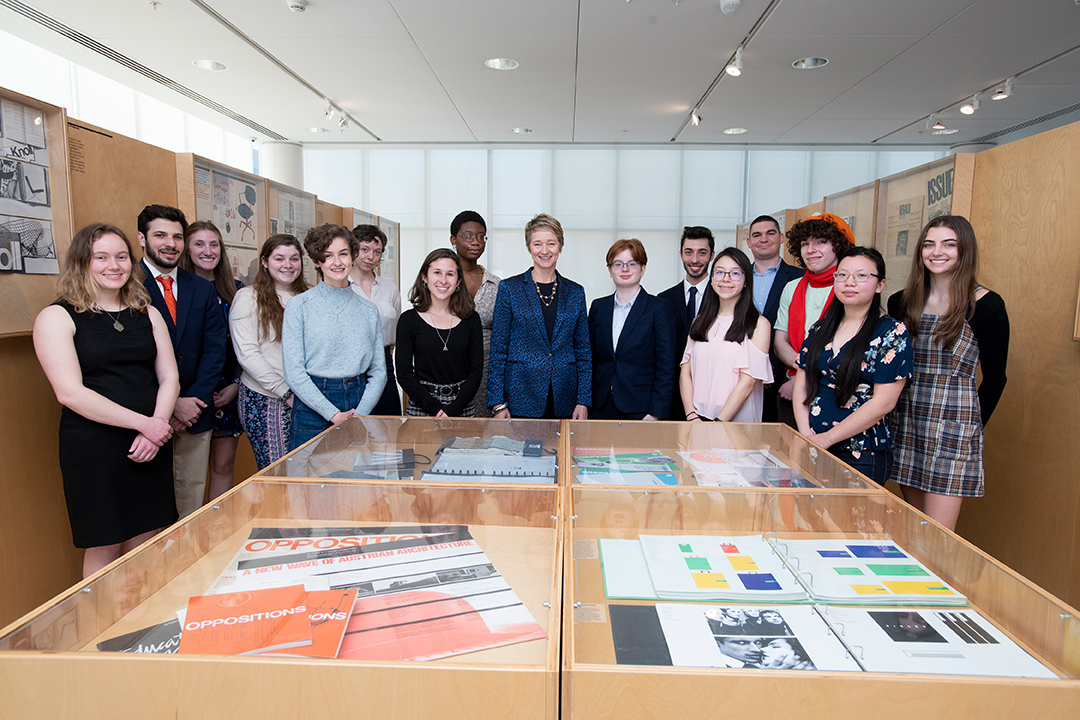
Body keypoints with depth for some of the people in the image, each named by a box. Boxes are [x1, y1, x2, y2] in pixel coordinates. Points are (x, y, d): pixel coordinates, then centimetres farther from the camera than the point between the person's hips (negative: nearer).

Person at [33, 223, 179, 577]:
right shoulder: (57, 318, -3)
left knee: (146, 542, 11)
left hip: (152, 442, 4)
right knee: (104, 549, 5)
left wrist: (155, 430, -9)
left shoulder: (147, 314, 11)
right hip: (93, 448, -4)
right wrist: (143, 423, -17)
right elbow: (70, 393, -13)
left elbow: (169, 378, 7)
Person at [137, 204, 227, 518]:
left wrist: (193, 401, -5)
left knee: (192, 496, 10)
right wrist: (171, 404, -13)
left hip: (194, 412, 4)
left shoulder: (203, 289, 11)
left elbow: (215, 349, 6)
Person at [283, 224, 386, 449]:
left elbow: (379, 371, 7)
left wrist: (360, 414, -7)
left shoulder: (369, 310, 8)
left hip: (359, 400, 3)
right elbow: (293, 372, -8)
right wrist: (333, 414, -13)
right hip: (312, 407, -2)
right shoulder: (299, 306, -2)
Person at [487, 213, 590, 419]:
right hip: (520, 402, -2)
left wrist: (584, 401, 1)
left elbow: (583, 351, 9)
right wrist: (498, 403, -7)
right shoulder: (509, 288, 0)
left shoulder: (575, 293, 8)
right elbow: (497, 350, -1)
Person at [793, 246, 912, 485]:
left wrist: (826, 438, -14)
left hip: (862, 456, -4)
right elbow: (801, 386, 7)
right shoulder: (820, 329, 8)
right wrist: (807, 435, -8)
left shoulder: (892, 333, -7)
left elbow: (883, 402, -14)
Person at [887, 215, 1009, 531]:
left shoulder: (986, 305, -3)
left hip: (953, 425, -4)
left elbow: (994, 376, 2)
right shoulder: (901, 303, 7)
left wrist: (973, 425, 3)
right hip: (905, 423, 4)